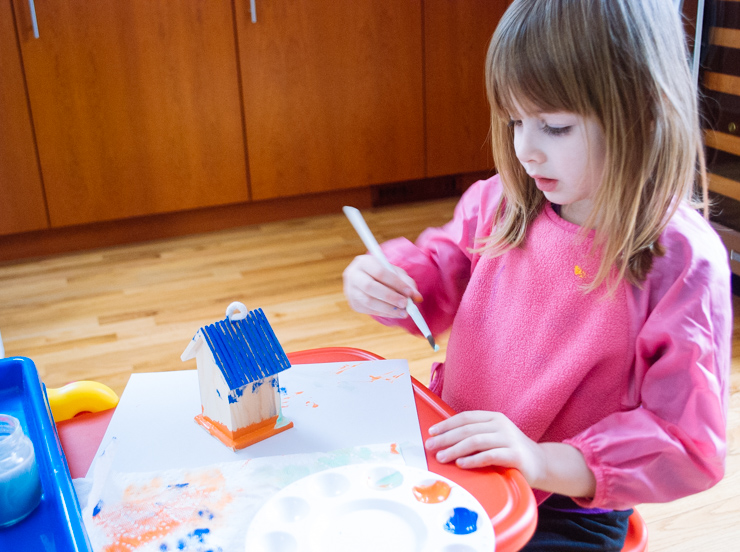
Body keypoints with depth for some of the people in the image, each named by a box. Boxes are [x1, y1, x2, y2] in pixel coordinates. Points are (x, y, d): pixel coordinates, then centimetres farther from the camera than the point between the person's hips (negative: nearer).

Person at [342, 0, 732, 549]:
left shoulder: (682, 260, -20)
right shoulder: (502, 202, -4)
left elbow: (690, 446, -20)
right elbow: (437, 283, 13)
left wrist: (546, 462, -31)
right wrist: (380, 281, -10)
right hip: (452, 460, 5)